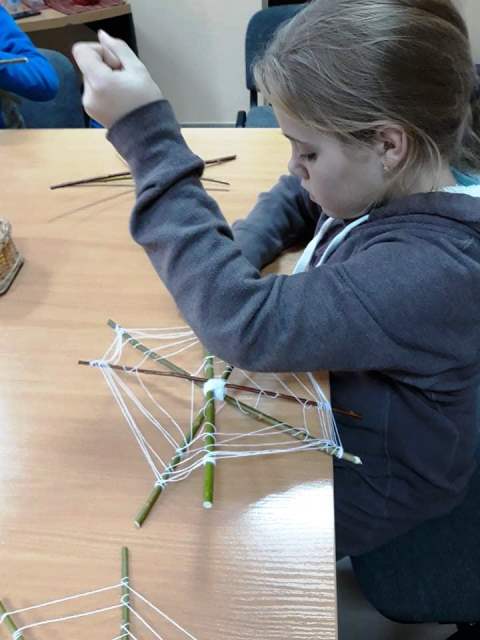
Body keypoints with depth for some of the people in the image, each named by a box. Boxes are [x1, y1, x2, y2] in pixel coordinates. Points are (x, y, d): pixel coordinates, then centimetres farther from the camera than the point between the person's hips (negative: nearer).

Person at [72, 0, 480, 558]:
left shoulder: (433, 269, -38)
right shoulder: (398, 178, -13)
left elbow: (245, 325, -44)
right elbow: (293, 199, 5)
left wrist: (147, 136, -41)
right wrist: (234, 255, -15)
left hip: (362, 482, -6)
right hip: (320, 390, 7)